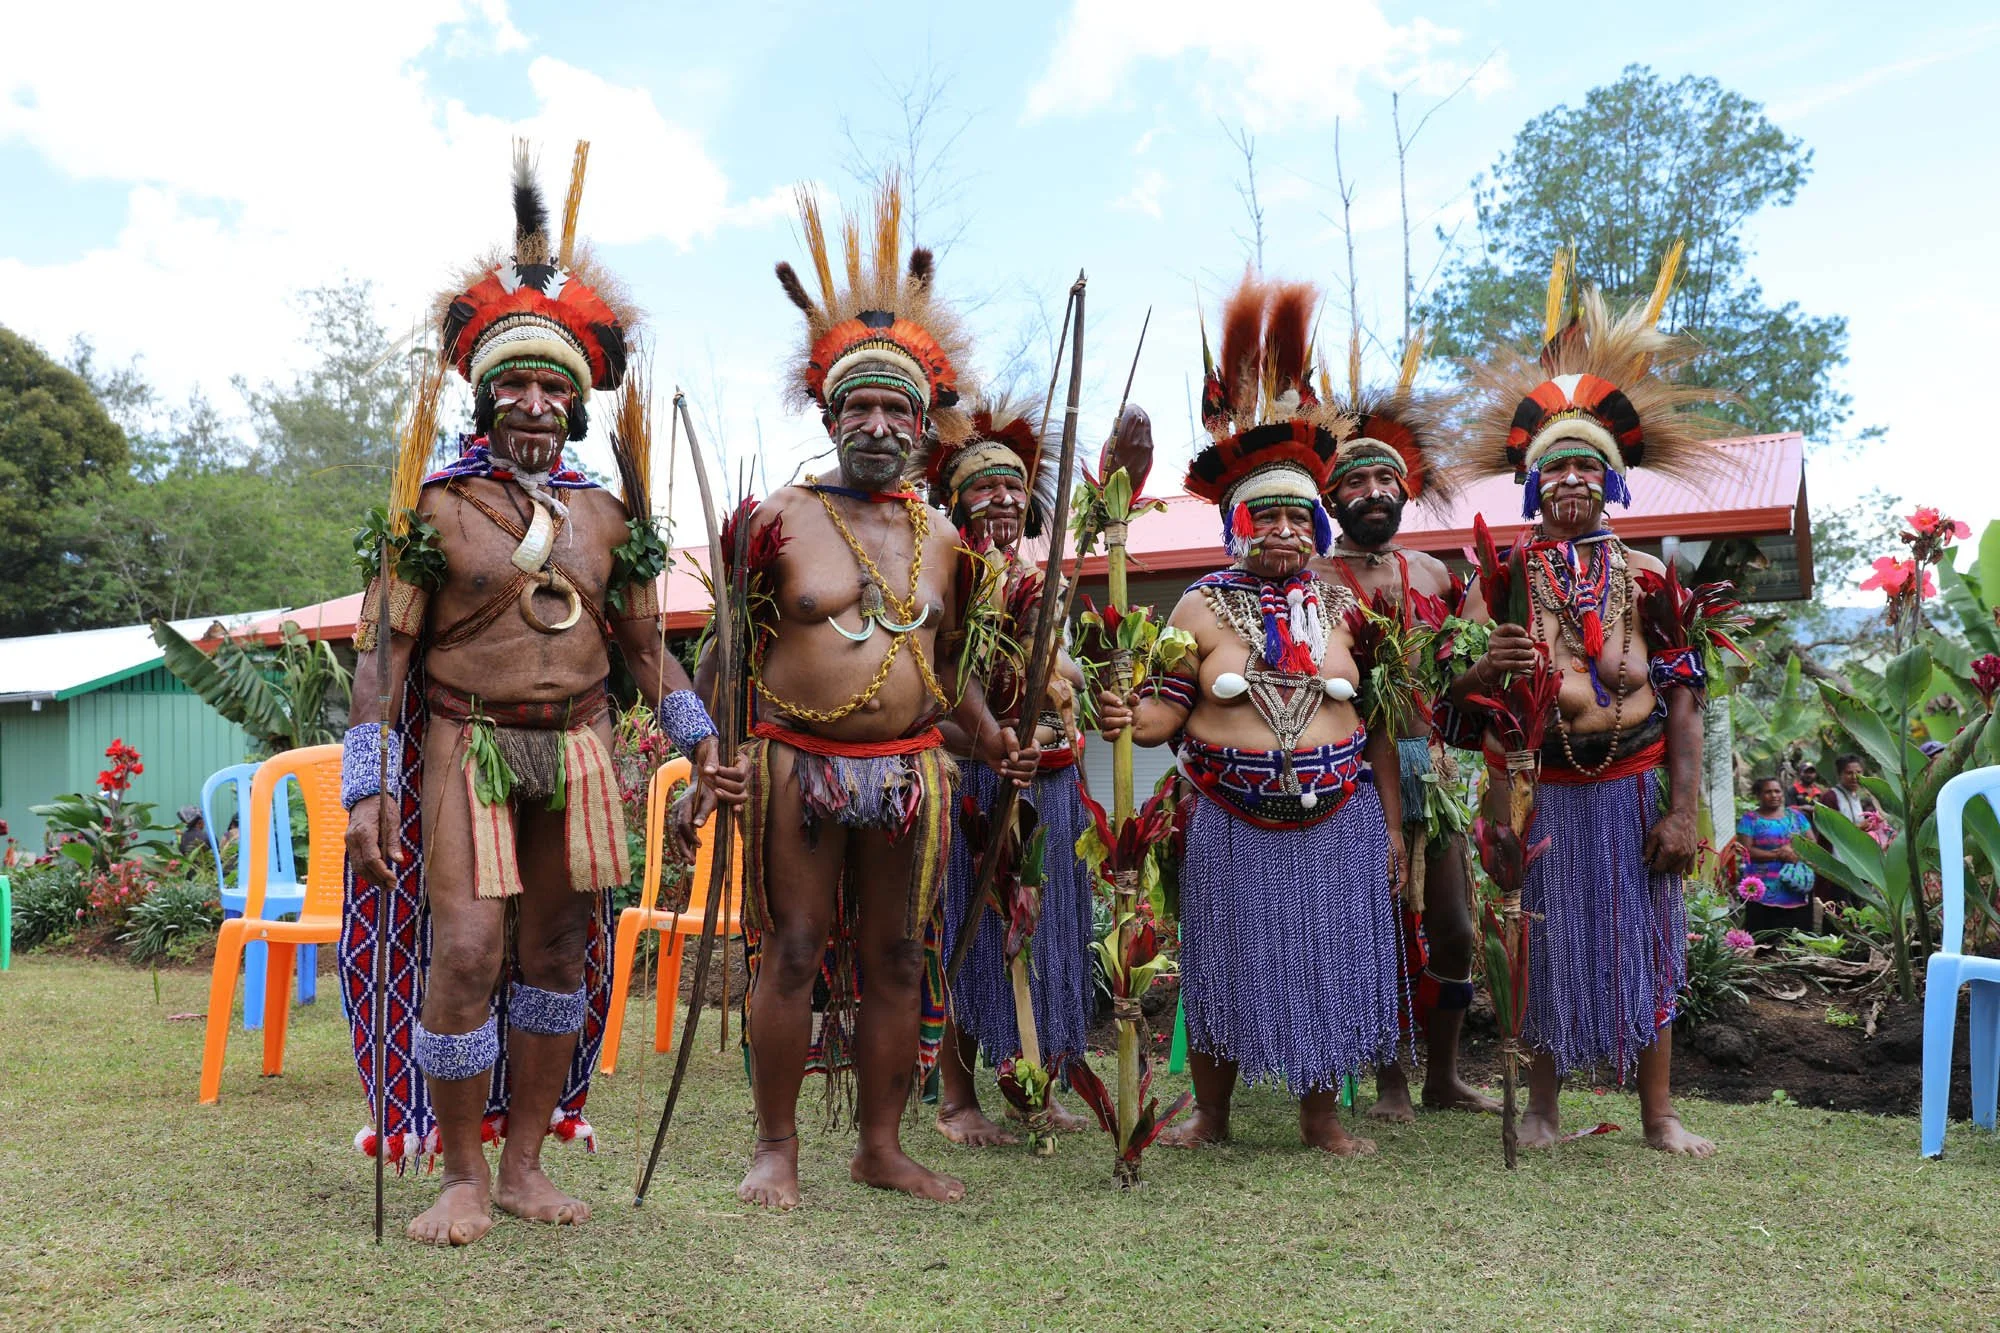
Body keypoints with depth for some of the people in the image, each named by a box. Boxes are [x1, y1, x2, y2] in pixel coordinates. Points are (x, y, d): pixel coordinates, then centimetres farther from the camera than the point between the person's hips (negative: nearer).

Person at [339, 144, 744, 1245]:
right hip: (468, 742, -3)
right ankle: (461, 1178, 5)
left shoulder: (605, 515, 8)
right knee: (465, 951, -14)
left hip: (578, 746, 4)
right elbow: (383, 650, -5)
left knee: (558, 952, 7)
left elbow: (645, 644, 13)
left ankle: (524, 1164, 21)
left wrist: (701, 744, 4)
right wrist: (364, 789, -12)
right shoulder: (436, 505, -3)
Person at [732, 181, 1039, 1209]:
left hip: (910, 770, 4)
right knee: (791, 954, 1)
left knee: (897, 959, 10)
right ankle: (776, 1148, 16)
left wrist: (989, 736, 11)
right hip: (799, 766, -4)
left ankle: (881, 1145, 23)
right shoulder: (782, 517, -1)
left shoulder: (940, 536, 13)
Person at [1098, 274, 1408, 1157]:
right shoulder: (1201, 607, 0)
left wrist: (1392, 824, 4)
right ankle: (1209, 1115, 24)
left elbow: (1380, 725, 6)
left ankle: (1322, 1117, 25)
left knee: (1327, 959, 8)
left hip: (1338, 818, 2)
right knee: (1225, 960, 6)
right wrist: (1128, 718, -26)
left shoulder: (1343, 606, 5)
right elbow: (1167, 710, -4)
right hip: (1231, 819, -1)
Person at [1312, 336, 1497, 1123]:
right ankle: (1390, 1079, 15)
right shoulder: (1314, 580, -1)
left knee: (1452, 929, 7)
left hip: (1426, 762, 5)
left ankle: (1444, 1076, 23)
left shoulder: (1433, 575, 12)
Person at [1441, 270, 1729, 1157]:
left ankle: (1658, 1113, 20)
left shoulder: (1648, 577, 4)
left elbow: (1683, 697, 0)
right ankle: (1541, 1108, 20)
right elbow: (1458, 698, -2)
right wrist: (1489, 667, -25)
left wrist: (1681, 811, -7)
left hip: (1634, 787, 1)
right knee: (1546, 942, 6)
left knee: (1646, 938, 7)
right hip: (1543, 789, -1)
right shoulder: (1503, 578, 2)